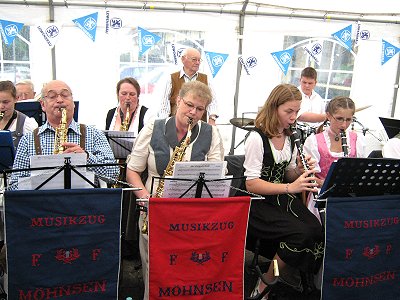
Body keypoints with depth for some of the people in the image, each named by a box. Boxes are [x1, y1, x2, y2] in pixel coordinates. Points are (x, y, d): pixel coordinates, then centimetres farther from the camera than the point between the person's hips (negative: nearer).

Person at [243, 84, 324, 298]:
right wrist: (290, 187, -27)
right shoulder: (257, 138, -14)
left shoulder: (289, 138, 10)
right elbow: (251, 184, -18)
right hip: (257, 203, -7)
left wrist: (299, 171, -4)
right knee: (302, 233, -26)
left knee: (316, 231, -18)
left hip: (283, 199, 7)